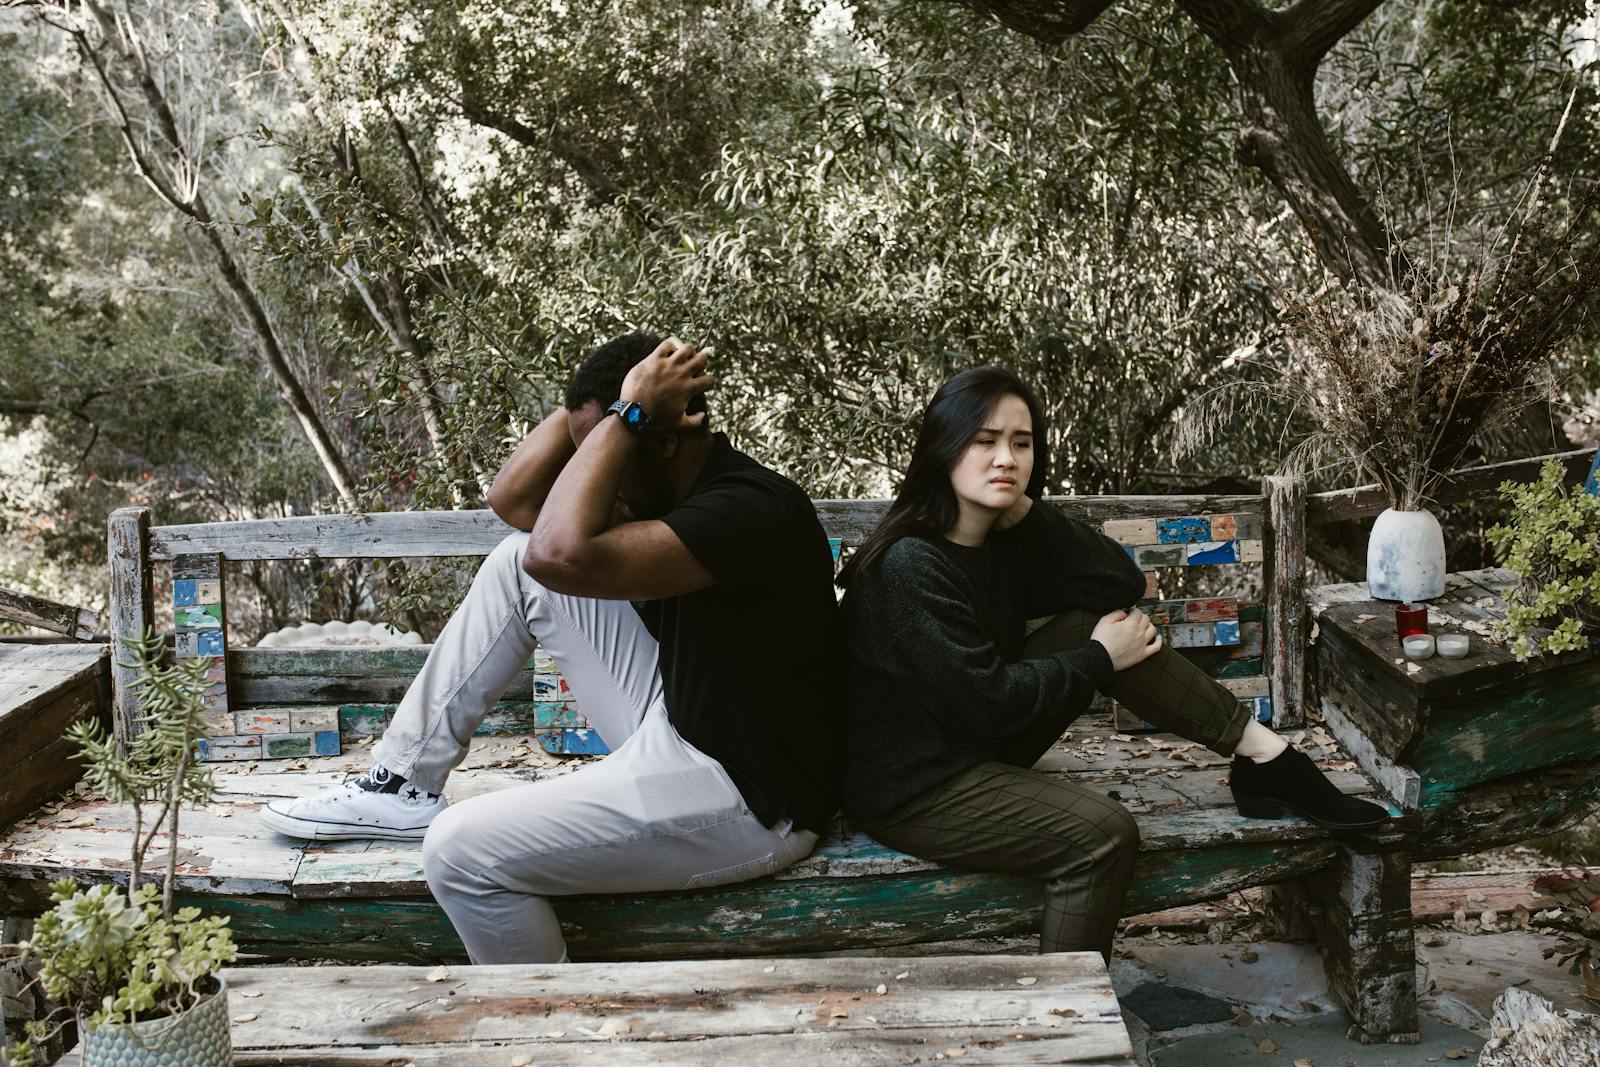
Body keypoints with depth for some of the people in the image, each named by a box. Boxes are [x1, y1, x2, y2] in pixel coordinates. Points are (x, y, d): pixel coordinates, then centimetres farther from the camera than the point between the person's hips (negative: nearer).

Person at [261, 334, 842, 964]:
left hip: (745, 806, -9)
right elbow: (513, 500, 6)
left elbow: (564, 555, -37)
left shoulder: (753, 509, -26)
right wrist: (594, 396, -5)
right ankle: (402, 784, 13)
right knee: (518, 563, 7)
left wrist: (627, 412, -27)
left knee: (461, 849, -19)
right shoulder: (674, 485, 3)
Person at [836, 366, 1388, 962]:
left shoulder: (1003, 538, 3)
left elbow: (1124, 585, -3)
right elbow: (983, 700, -25)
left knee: (1097, 621, -5)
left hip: (978, 745, 9)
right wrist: (1100, 660, -15)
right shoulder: (911, 567, -24)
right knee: (1103, 833, -25)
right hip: (910, 793, -8)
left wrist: (1026, 511, -12)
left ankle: (1261, 752, -3)